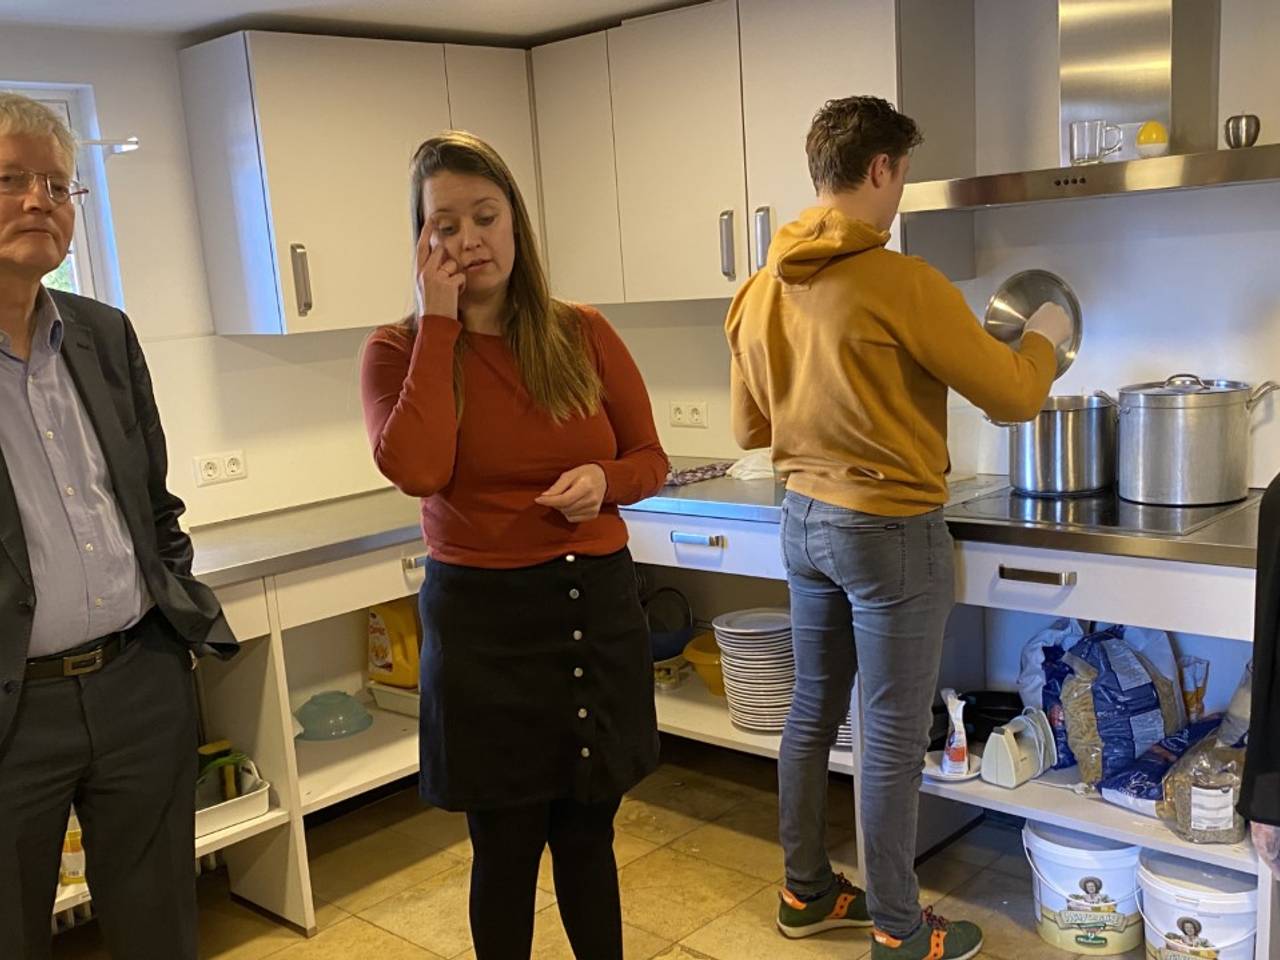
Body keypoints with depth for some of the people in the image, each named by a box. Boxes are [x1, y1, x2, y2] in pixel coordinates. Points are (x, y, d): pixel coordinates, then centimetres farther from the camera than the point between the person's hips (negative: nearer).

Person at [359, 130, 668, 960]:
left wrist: (604, 479, -16)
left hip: (600, 608, 2)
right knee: (507, 847, 11)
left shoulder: (584, 334, 0)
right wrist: (439, 322, -18)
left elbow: (651, 460, 7)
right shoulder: (400, 350, -5)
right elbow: (416, 472, -24)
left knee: (588, 836, 17)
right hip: (483, 621, -2)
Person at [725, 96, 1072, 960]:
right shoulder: (902, 282, -18)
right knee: (894, 740, 5)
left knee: (813, 711, 18)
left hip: (805, 522, 7)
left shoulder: (760, 292, 3)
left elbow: (750, 427, 12)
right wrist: (1045, 337, 9)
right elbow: (1013, 397, -11)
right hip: (892, 530, -7)